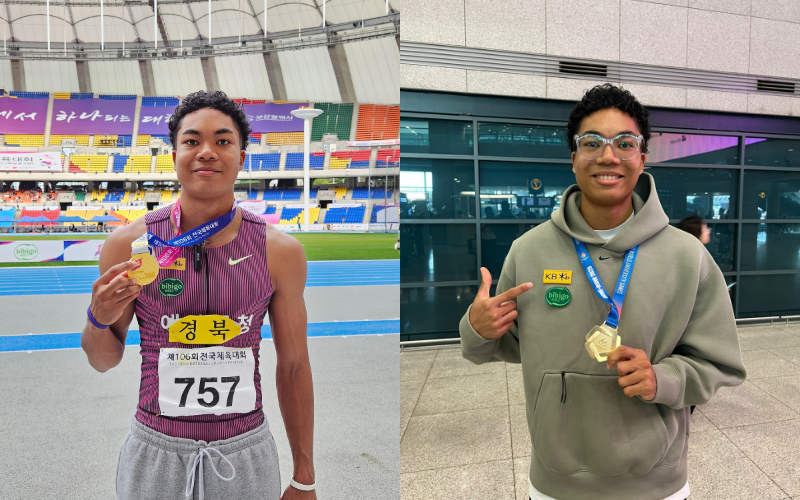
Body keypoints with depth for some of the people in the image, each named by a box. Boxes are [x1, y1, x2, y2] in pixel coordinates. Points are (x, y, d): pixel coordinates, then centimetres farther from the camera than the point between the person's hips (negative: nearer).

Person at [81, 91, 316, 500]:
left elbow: (293, 366, -1)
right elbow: (103, 360, 4)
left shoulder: (280, 252, -9)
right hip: (155, 452, 1)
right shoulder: (129, 244, -9)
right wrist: (99, 319, -19)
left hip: (245, 453, 0)